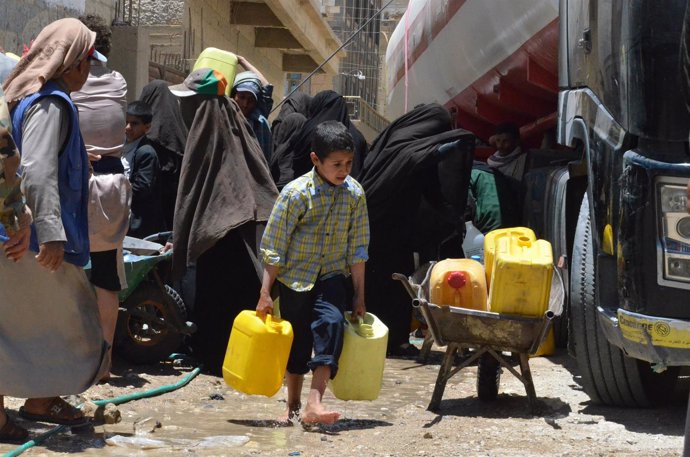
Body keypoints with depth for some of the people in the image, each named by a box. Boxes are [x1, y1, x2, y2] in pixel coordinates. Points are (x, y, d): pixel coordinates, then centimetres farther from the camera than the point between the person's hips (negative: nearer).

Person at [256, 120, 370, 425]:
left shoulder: (354, 194, -7)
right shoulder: (296, 193, -16)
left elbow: (357, 248, 1)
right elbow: (273, 247, -11)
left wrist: (359, 295, 2)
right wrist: (265, 293, -12)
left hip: (332, 276, 1)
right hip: (295, 276, -1)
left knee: (331, 322, -23)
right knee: (297, 341, 7)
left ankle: (314, 405, -28)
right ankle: (293, 406, 27)